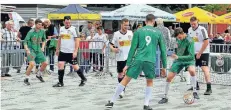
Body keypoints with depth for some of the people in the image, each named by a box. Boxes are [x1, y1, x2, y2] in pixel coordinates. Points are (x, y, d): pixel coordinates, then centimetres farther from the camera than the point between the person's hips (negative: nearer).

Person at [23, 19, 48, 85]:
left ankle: (39, 75, 33)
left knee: (45, 63, 6)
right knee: (32, 64, -23)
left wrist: (43, 47, 8)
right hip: (31, 50, -6)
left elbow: (44, 40, 20)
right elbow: (25, 42, -14)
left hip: (38, 50, 6)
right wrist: (27, 50, -25)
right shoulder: (31, 32, -15)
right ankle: (26, 79, -8)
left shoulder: (42, 32, 1)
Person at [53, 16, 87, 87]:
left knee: (75, 66, 1)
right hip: (63, 51, 5)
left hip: (71, 52, -5)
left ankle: (83, 79, 21)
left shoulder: (73, 29, -9)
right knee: (60, 65, -3)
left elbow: (77, 40, -11)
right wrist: (57, 49, 18)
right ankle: (60, 82, 7)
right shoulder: (61, 29, 7)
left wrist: (75, 51, -17)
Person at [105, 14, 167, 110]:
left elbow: (133, 48, 3)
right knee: (150, 82, 22)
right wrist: (164, 66, 16)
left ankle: (112, 101, 11)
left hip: (138, 60, 0)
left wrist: (127, 64, 5)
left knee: (126, 79, 8)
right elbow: (163, 50, 9)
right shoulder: (158, 33, 9)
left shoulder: (138, 31, 7)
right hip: (150, 61, 0)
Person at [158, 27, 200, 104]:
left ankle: (195, 92, -19)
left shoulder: (189, 41, -25)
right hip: (178, 60, 5)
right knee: (169, 77, -4)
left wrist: (178, 57, -36)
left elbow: (191, 56, -31)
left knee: (192, 70, -37)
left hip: (188, 60, -5)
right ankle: (165, 97, 13)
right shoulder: (178, 39, -5)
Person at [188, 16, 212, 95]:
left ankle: (209, 88, -15)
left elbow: (206, 42, -16)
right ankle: (196, 85, 26)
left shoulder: (202, 29, -14)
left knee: (205, 69, -15)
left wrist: (199, 53, -15)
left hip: (203, 53, -7)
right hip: (194, 53, 7)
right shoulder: (189, 30, 5)